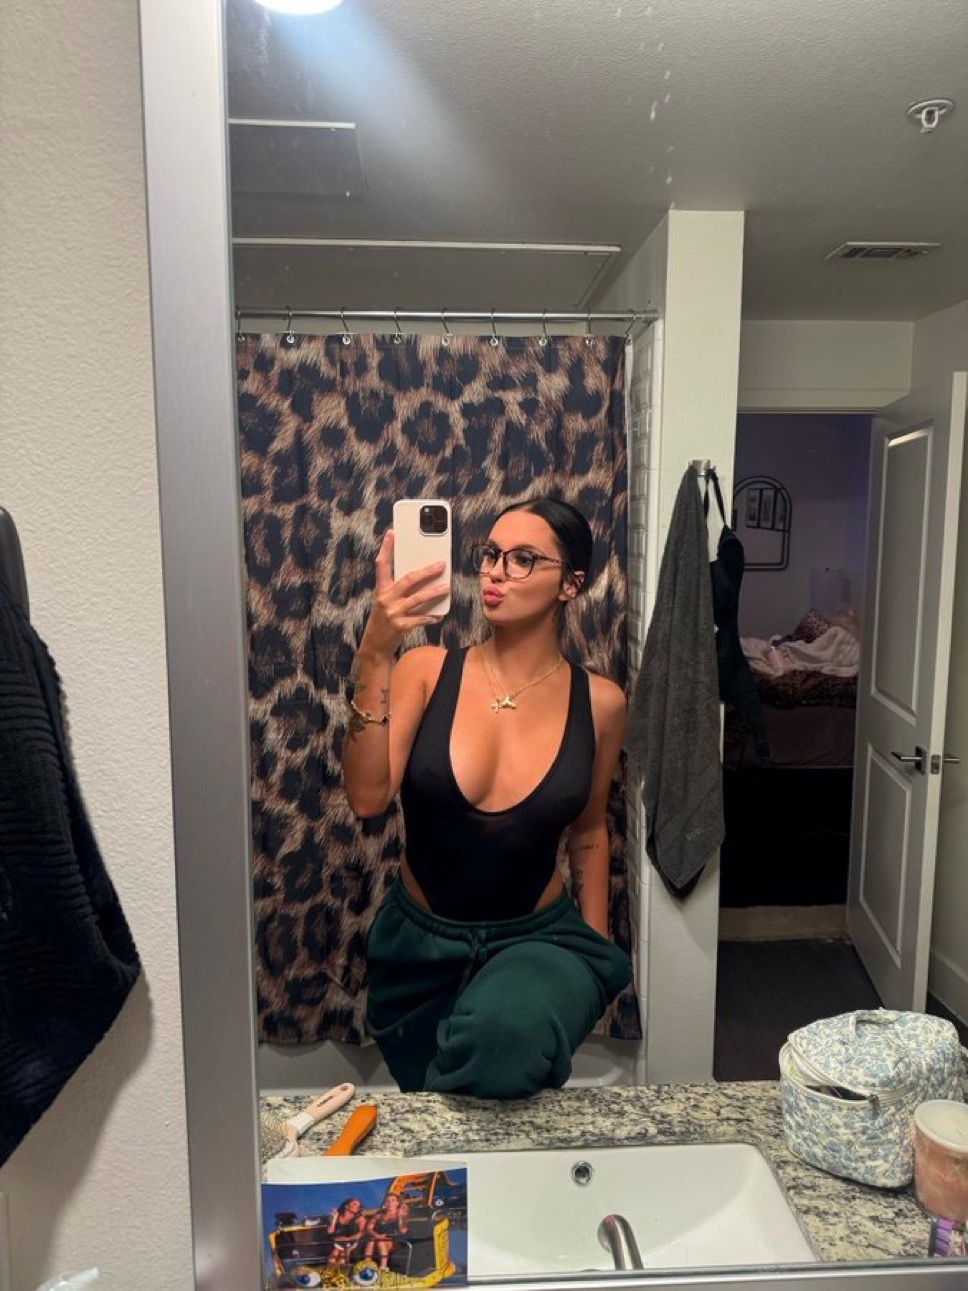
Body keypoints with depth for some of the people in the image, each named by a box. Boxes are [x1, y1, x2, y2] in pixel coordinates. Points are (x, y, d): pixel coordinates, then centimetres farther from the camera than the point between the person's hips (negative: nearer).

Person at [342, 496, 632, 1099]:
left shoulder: (598, 702, -8)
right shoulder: (427, 669, -11)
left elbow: (588, 831, 6)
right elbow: (367, 798, -23)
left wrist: (597, 955, 11)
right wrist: (374, 655, -32)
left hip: (540, 938, -1)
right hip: (420, 943, 1)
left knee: (504, 1033, -33)